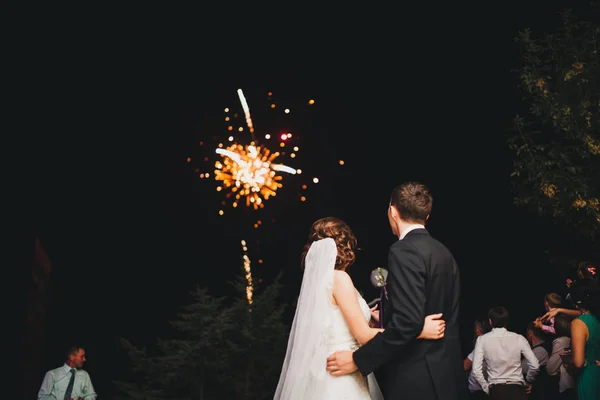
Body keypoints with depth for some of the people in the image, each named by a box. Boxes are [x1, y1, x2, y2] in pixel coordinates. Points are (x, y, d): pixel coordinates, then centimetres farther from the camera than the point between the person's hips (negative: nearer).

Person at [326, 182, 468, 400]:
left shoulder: (403, 251, -15)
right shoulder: (444, 252, 12)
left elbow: (408, 321, -24)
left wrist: (358, 360, -19)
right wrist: (385, 319, 26)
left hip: (417, 380, -9)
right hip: (446, 374, 9)